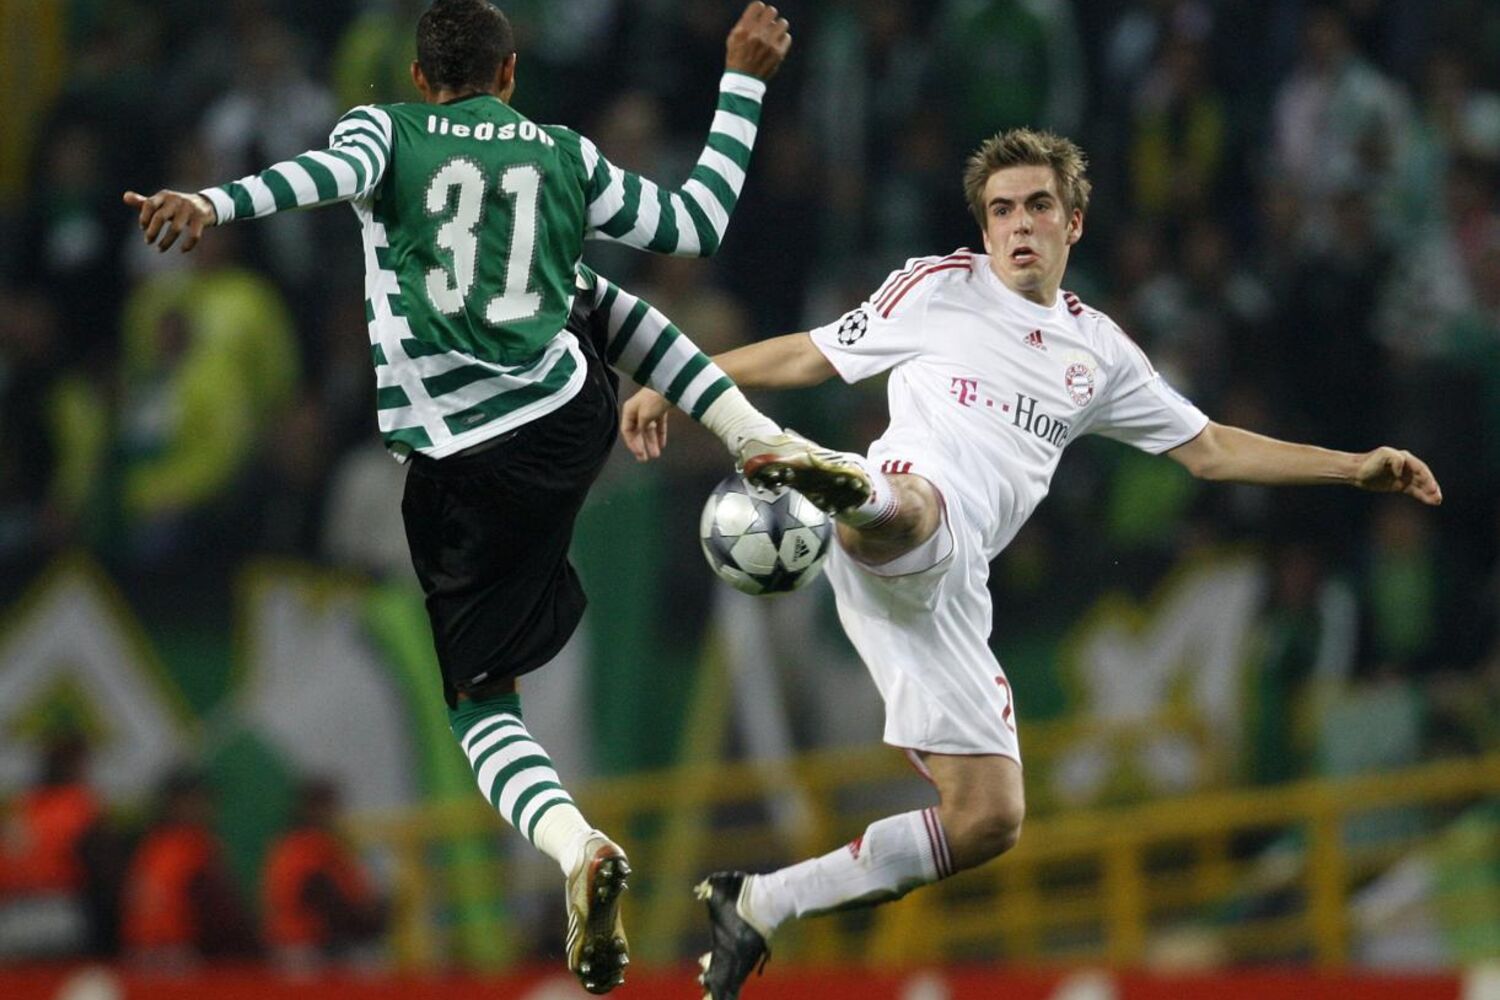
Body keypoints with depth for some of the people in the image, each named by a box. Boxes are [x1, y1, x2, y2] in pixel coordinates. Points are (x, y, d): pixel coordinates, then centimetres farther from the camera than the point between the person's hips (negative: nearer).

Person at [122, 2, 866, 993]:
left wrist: (214, 204, -36)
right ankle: (769, 444, 22)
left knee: (479, 701, 8)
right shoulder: (565, 157, 10)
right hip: (574, 424, 3)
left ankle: (576, 844, -22)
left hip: (458, 462, -3)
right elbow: (700, 226, 17)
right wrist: (744, 82, 27)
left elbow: (340, 171, -20)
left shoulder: (388, 129, 4)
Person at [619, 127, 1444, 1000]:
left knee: (990, 819, 1)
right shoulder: (939, 289, 14)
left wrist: (1357, 468, 26)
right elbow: (807, 356, 19)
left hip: (949, 593, 5)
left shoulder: (1099, 349, 26)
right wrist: (676, 386, 12)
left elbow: (1210, 450, 31)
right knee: (907, 505, -44)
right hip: (897, 524, -5)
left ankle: (757, 906, 10)